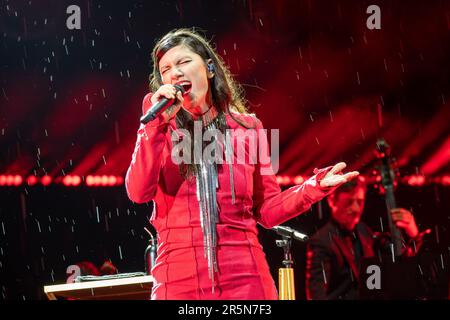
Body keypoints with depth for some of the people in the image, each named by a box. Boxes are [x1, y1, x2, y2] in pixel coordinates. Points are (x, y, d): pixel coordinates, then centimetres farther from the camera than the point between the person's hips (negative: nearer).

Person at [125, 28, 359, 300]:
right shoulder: (157, 129, 7)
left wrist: (311, 189, -8)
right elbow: (139, 193, -10)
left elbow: (267, 210, 9)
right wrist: (157, 124, -13)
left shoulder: (247, 127, 7)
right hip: (179, 277, 0)